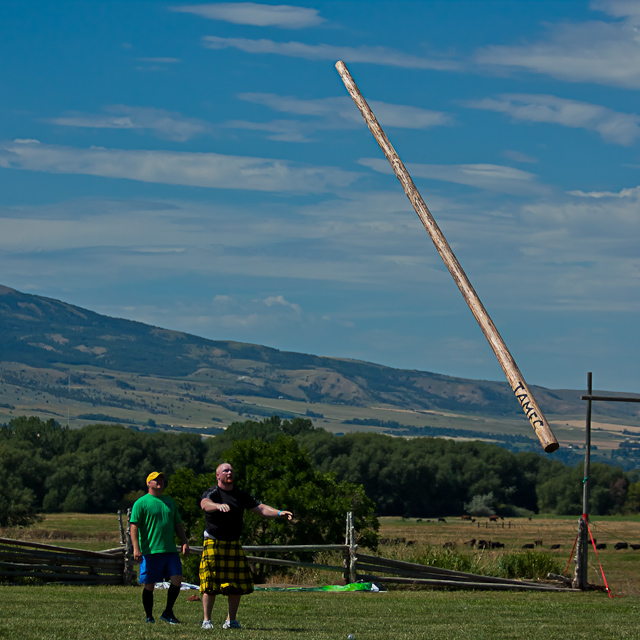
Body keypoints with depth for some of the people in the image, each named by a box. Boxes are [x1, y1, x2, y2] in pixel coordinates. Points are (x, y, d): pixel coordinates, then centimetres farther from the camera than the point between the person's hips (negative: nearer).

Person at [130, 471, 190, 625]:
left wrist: (184, 542, 12)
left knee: (177, 580, -6)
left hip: (170, 550, 5)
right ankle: (149, 617, 13)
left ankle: (168, 613, 9)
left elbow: (178, 525, 24)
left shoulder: (170, 502, 19)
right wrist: (136, 548, -16)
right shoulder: (141, 503, 0)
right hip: (150, 552, -5)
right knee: (149, 585, 1)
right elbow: (134, 526, -6)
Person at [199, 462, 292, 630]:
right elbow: (205, 504, -28)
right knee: (210, 584, -8)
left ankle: (231, 620, 11)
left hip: (234, 545, 5)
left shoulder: (241, 495, 13)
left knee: (237, 584, 1)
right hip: (214, 545, -5)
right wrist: (219, 506, -50)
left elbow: (260, 508, 10)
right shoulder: (212, 493, -5)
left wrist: (279, 513, -7)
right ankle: (206, 620, 0)